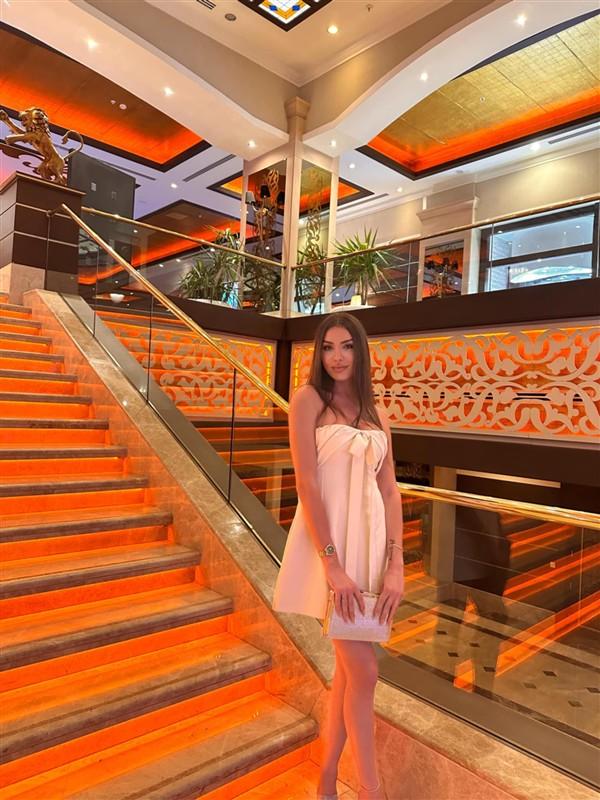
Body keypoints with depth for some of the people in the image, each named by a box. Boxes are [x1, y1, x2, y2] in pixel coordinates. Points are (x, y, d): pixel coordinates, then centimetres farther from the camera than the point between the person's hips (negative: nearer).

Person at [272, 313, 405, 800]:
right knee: (363, 672, -1)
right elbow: (307, 484, -13)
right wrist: (332, 563, -17)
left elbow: (389, 491, 6)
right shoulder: (309, 399, -6)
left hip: (370, 538, 6)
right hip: (327, 539, -6)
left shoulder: (376, 415, 11)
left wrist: (395, 565, -3)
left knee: (349, 666, 14)